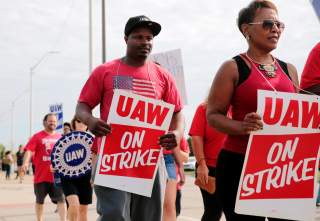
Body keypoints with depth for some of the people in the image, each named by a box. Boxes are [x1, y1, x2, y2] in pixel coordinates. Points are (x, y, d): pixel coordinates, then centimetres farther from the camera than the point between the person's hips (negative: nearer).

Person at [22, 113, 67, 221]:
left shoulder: (60, 137, 10)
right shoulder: (37, 136, -2)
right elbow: (29, 150, -14)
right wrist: (25, 163, -30)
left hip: (57, 175, 2)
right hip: (41, 175, -2)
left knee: (61, 200, -3)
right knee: (39, 200, 13)